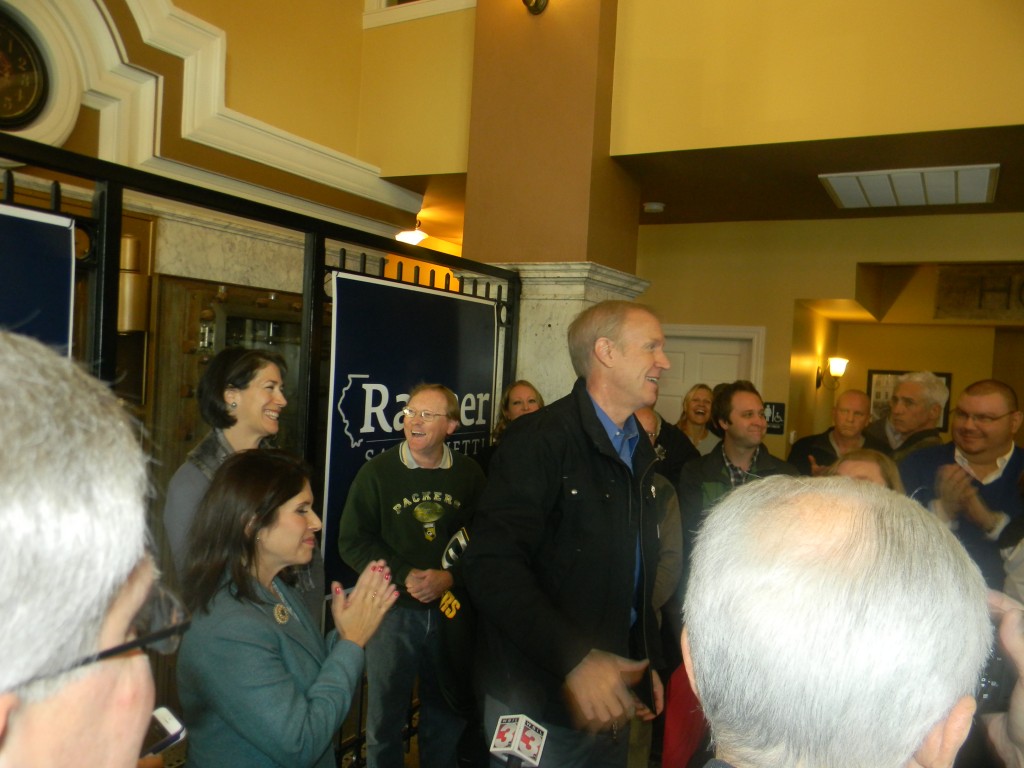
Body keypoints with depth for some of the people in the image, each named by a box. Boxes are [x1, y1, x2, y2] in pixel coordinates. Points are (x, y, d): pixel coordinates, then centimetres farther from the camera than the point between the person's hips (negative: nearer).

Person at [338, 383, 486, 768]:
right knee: (384, 718, 12)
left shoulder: (469, 473, -2)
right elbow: (352, 542, -6)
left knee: (447, 716, 17)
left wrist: (450, 577, -15)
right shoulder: (376, 471, -5)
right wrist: (405, 576, -15)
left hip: (450, 610, 2)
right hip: (393, 610, -1)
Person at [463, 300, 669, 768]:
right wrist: (575, 659, -28)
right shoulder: (541, 441, -19)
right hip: (537, 707, -7)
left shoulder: (639, 453, 8)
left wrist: (647, 661, 13)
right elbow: (493, 567, -26)